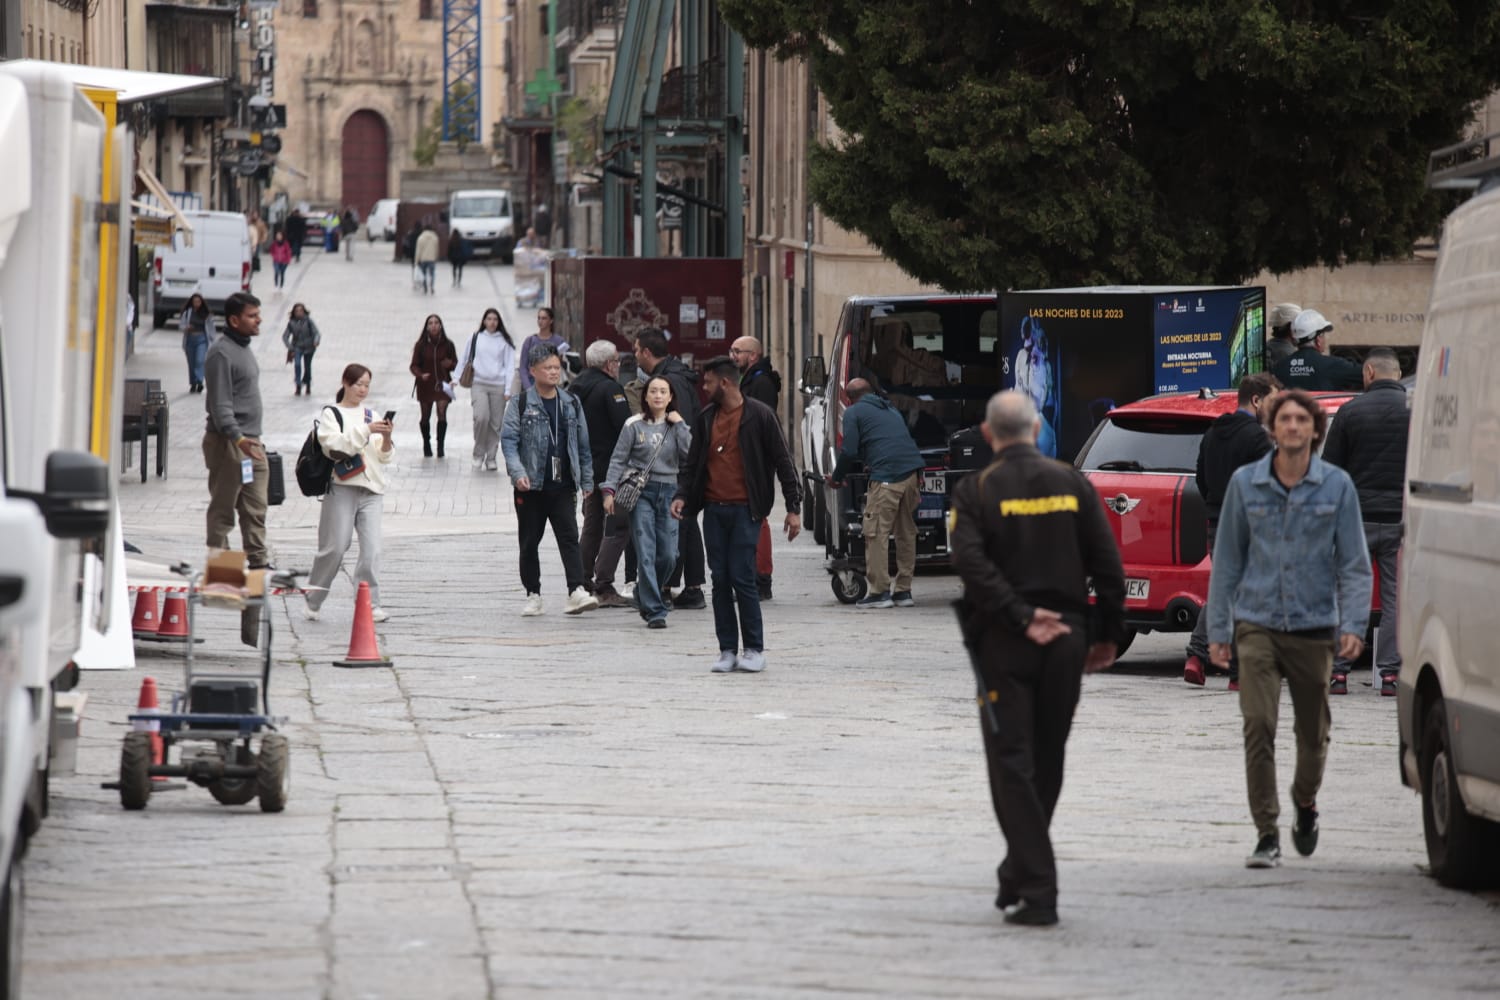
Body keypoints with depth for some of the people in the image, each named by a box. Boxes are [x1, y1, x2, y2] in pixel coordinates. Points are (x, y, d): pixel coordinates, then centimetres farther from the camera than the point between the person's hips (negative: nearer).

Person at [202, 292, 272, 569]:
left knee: (256, 509, 9)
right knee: (223, 509, -3)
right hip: (228, 443, -9)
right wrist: (237, 438, -29)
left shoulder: (244, 348, 16)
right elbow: (220, 403, -19)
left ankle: (259, 562, 12)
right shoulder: (221, 353, -13)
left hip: (251, 441, 9)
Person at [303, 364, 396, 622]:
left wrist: (386, 438, -9)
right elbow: (334, 446, -12)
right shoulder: (330, 414, 5)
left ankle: (369, 604, -8)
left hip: (371, 489, 3)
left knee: (372, 549, -8)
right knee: (334, 548, -3)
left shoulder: (371, 415, 16)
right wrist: (366, 431, -20)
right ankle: (313, 601, 14)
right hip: (342, 487, -3)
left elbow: (385, 456, 12)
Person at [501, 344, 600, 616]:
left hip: (563, 484, 2)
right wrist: (517, 473, -21)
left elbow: (583, 444, 15)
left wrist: (587, 480, 12)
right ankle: (533, 595, 15)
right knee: (529, 541, 6)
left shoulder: (571, 404, 10)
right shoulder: (520, 404, -1)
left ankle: (576, 592, -18)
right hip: (531, 485, -2)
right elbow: (508, 440, -7)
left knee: (569, 537, -10)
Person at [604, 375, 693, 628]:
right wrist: (609, 490, -7)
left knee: (668, 555, 1)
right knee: (646, 554, -9)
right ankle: (655, 611, -7)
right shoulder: (635, 425, 0)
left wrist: (679, 425, -6)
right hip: (642, 492, -3)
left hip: (668, 492, 3)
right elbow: (618, 460, 1)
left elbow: (690, 454, -6)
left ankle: (645, 597, 26)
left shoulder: (677, 426, 9)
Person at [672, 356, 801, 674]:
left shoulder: (759, 416, -4)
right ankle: (727, 650, 10)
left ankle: (754, 650, 2)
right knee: (720, 580, 4)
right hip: (714, 509, 5)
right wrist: (681, 495, -1)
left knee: (742, 578, -8)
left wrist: (794, 507, -5)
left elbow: (782, 462, -2)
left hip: (745, 510, -5)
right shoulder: (705, 419, 12)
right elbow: (693, 464, 17)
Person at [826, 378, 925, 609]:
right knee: (907, 533, 13)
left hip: (887, 477, -7)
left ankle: (879, 592, -6)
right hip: (913, 473, 7)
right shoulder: (891, 410, 29)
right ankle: (904, 591, 15)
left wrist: (836, 477, 14)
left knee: (875, 533, -3)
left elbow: (849, 451, -1)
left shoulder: (854, 413, 8)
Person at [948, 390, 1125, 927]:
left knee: (1013, 765, -1)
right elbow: (1108, 564, 2)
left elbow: (971, 560, -18)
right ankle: (1020, 875, 24)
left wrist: (1020, 617, -16)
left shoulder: (976, 490, -4)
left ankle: (1037, 891, -10)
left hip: (1003, 642, -3)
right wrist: (1107, 634, 9)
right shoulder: (1072, 483, 5)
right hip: (1066, 639, 3)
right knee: (1046, 764, 16)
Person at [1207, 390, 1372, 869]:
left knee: (1313, 734, 9)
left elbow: (1354, 563, 2)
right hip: (1258, 625, 0)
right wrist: (1218, 629, 5)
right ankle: (1266, 835, -10)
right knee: (1258, 726, -14)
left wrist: (1353, 626, -10)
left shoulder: (1337, 486, 1)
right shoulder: (1245, 483, 3)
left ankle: (1305, 804, 40)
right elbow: (1227, 560, 8)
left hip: (1314, 628, 0)